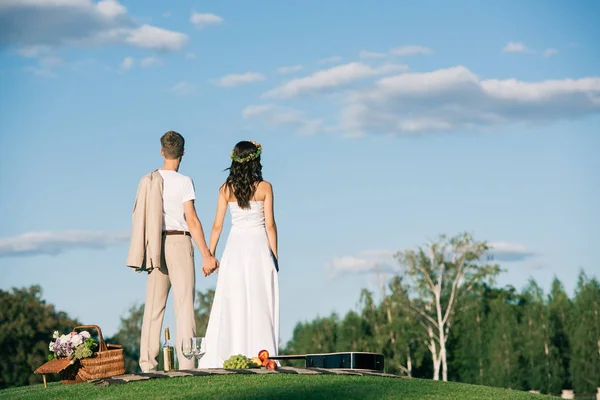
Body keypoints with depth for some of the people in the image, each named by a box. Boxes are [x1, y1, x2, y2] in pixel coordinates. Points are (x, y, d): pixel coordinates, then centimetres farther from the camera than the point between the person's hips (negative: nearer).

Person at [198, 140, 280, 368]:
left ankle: (224, 356, 2)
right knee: (259, 305, 1)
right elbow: (270, 225, -4)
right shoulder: (264, 187, -4)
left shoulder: (226, 189, 1)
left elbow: (217, 225, 1)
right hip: (259, 247, -2)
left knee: (231, 305, 4)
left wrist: (210, 255, 8)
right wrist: (274, 256, 2)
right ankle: (260, 355, -2)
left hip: (235, 247, 2)